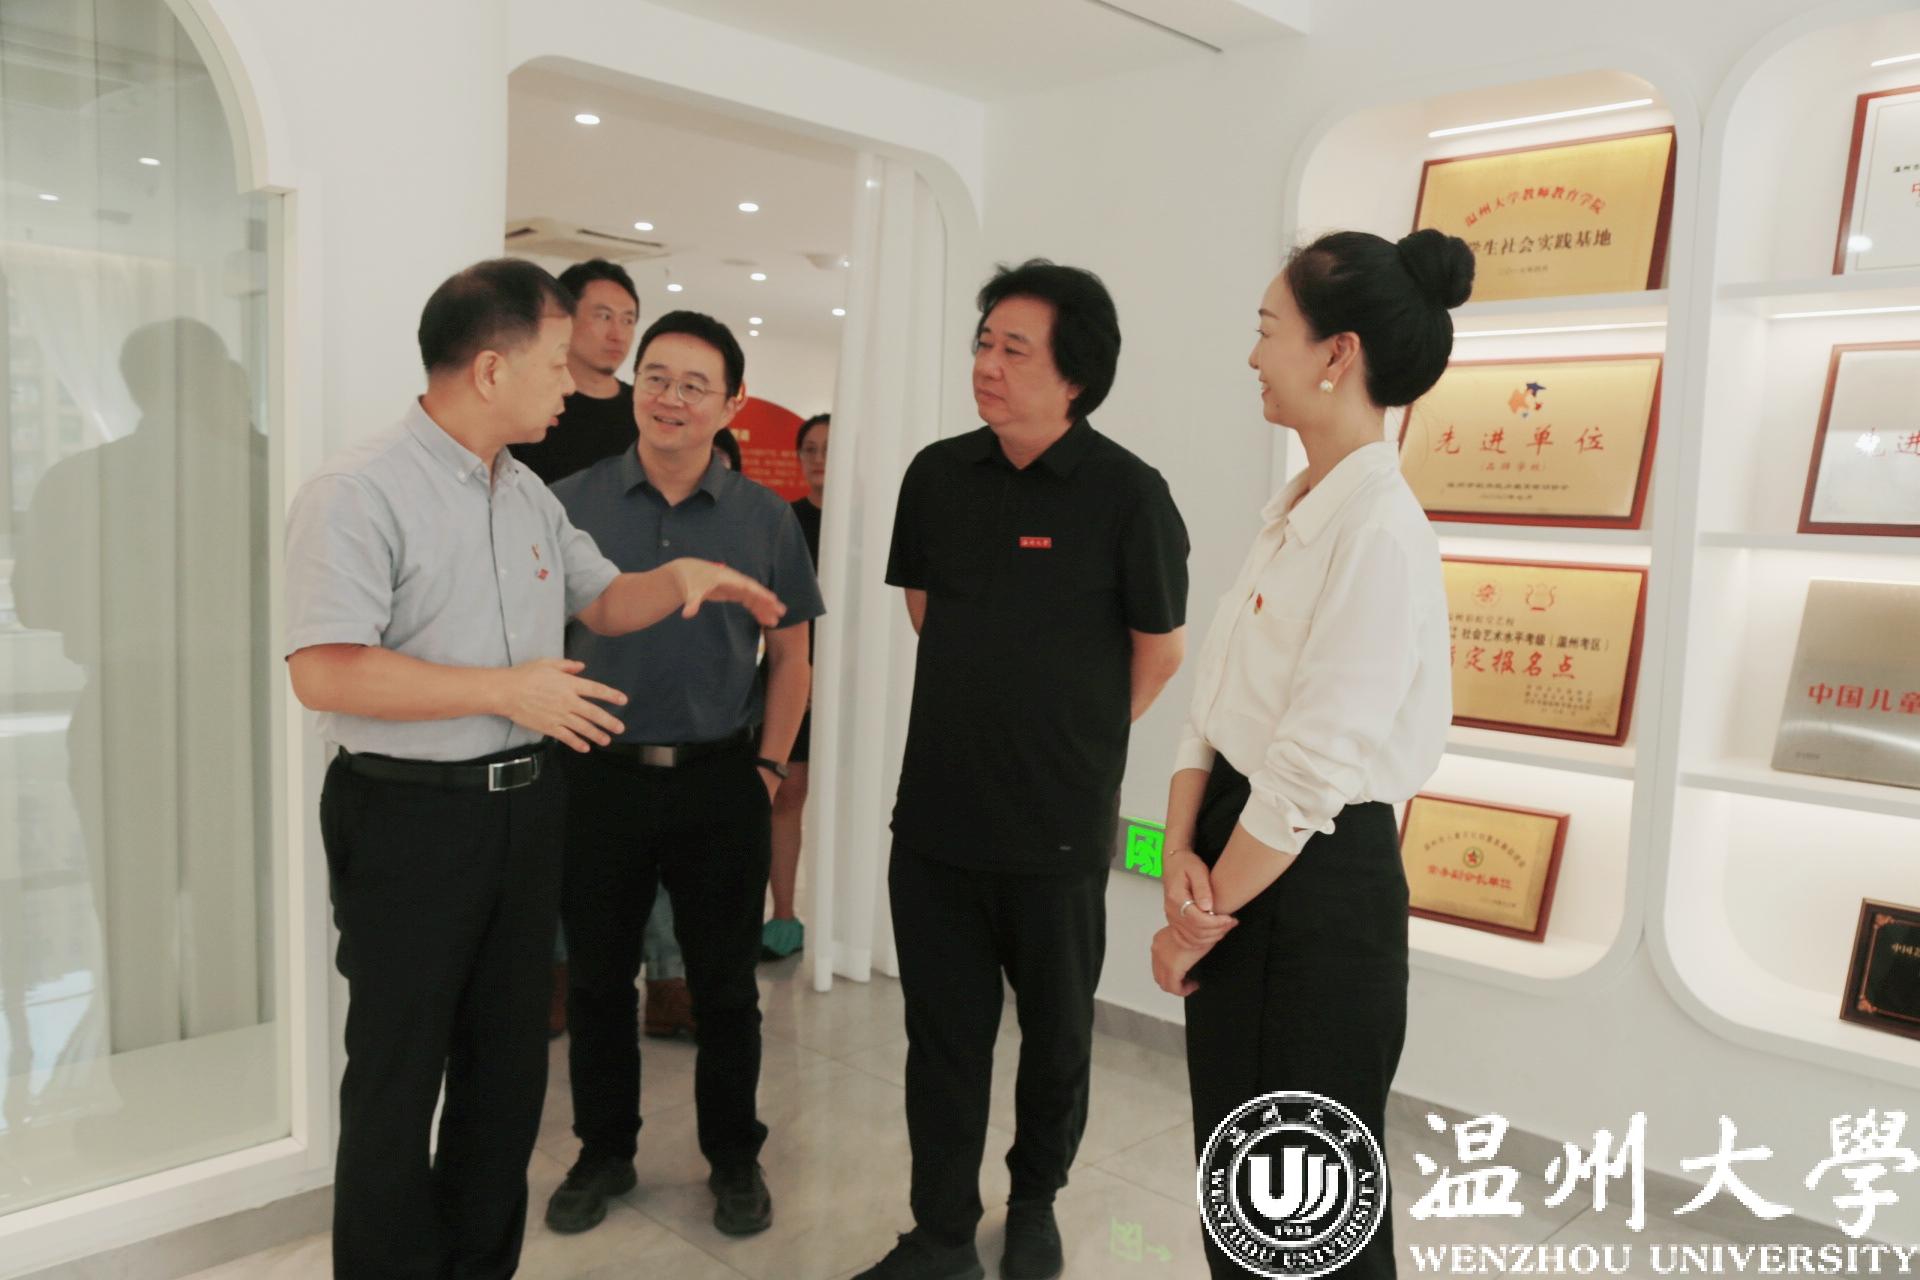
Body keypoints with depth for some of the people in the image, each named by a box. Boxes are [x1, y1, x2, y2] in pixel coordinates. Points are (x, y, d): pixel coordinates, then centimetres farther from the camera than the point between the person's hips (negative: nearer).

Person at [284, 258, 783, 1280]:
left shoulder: (528, 494, 9)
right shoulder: (358, 493, -16)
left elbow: (602, 601, 20)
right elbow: (323, 672, -24)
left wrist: (681, 578, 0)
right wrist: (507, 689, -22)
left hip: (524, 806, 8)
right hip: (409, 816, -7)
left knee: (508, 1061, 18)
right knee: (399, 1074, 7)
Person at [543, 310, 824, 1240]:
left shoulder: (763, 517, 1)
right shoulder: (572, 503, 0)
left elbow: (789, 653, 6)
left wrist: (770, 766, 0)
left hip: (721, 786, 0)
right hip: (599, 779, 1)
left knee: (725, 984, 11)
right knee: (598, 978, 13)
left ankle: (733, 1156, 30)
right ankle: (604, 1151, 33)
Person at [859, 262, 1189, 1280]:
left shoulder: (1126, 494, -12)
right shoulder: (938, 475, 0)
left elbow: (1159, 651, -1)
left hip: (1058, 831, -3)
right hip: (934, 815, 3)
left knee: (1055, 1036, 15)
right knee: (943, 1035, 12)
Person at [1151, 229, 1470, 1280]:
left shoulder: (1380, 530, -20)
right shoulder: (1292, 511, 7)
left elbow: (1313, 773, -21)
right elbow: (1213, 705, 6)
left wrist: (1203, 919, -11)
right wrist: (1180, 856, -8)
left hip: (1318, 884, -8)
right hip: (1238, 861, 8)